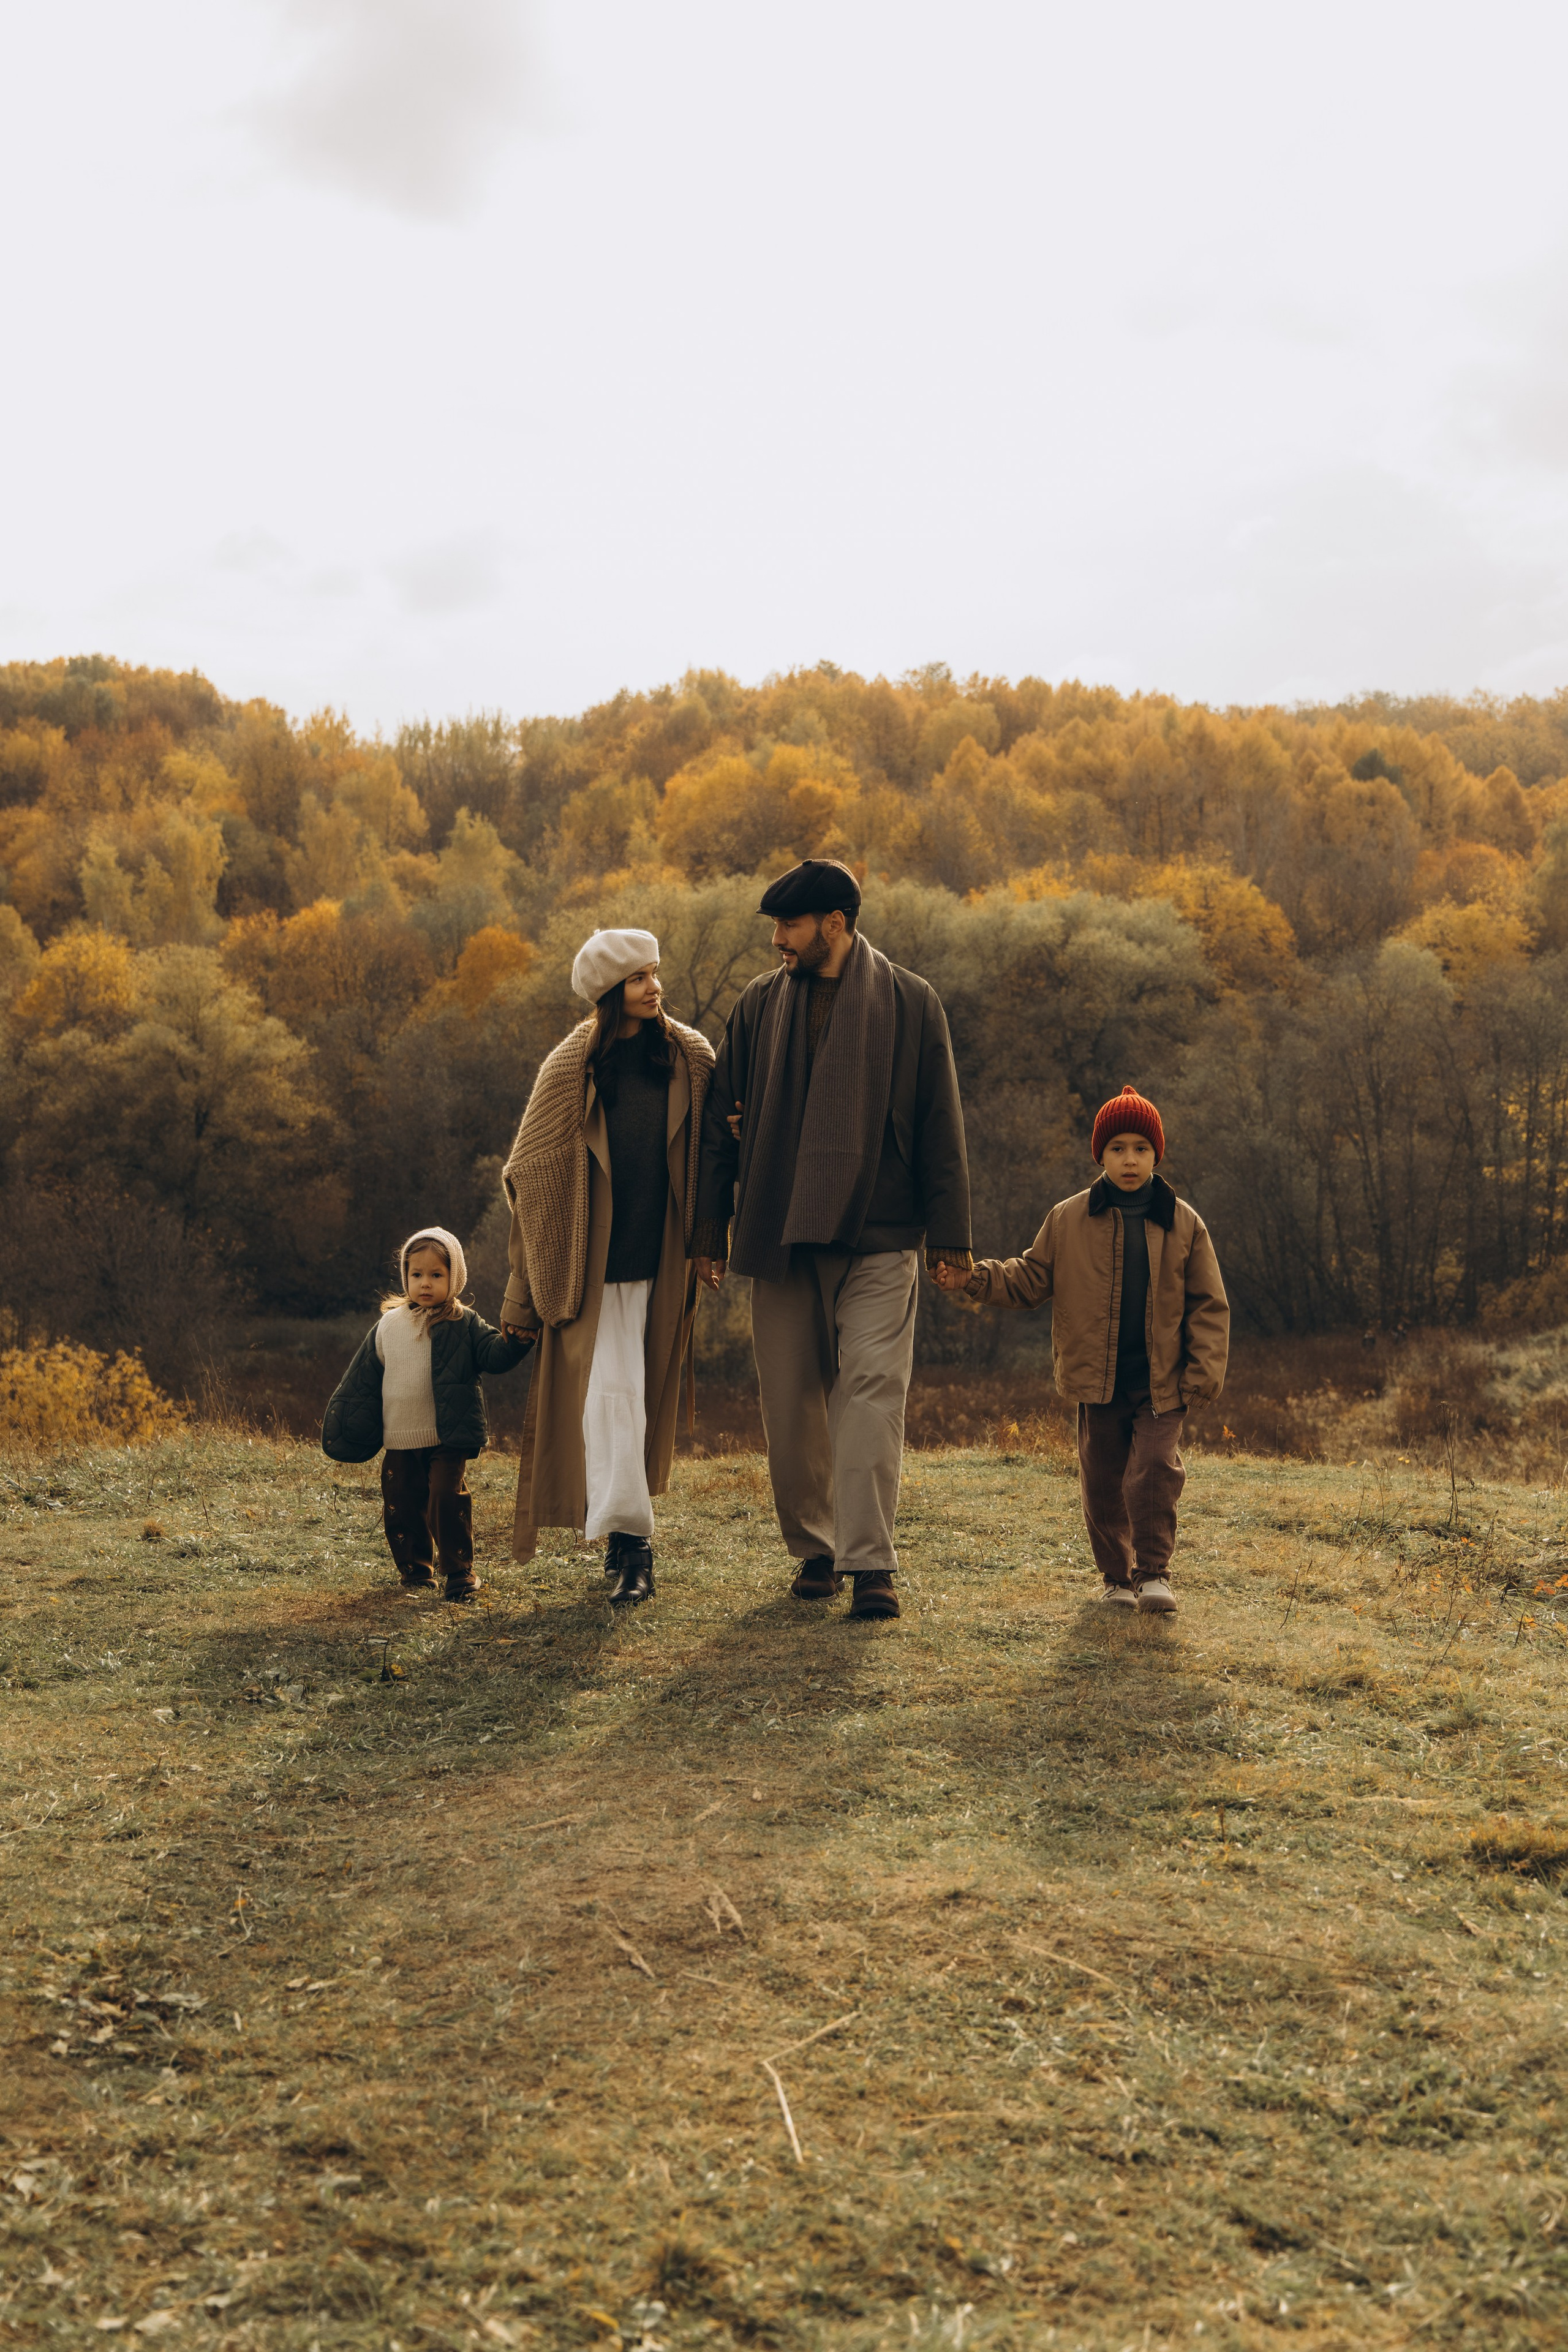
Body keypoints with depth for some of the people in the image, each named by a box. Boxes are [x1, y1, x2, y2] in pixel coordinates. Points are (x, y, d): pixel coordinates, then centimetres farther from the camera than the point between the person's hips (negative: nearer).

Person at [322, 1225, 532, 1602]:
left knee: (448, 1500, -13)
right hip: (400, 1443, 4)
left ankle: (459, 1571, 1)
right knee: (401, 1507, 6)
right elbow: (362, 1379, 15)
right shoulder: (388, 1325, 7)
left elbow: (496, 1354, -8)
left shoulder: (464, 1325, 0)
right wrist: (345, 1423, 16)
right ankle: (416, 1570, 23)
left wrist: (518, 1337, -28)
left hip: (448, 1440, -3)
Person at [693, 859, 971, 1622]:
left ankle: (869, 1564, -9)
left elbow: (940, 1127, 3)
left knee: (871, 1390, -10)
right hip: (779, 1237, 3)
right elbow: (722, 1124, 12)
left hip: (878, 1239, -3)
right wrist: (712, 1230, 9)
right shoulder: (759, 1006, 9)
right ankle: (813, 1550, 19)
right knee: (790, 1403, 6)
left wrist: (948, 1235, -1)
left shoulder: (911, 1005, 2)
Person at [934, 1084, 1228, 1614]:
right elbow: (1030, 1279, 7)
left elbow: (1208, 1305, 4)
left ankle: (1153, 1572, 2)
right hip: (1097, 1383, 1)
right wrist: (973, 1278, -8)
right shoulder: (1068, 1220, 2)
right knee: (1102, 1480, 8)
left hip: (1161, 1385, -1)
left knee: (1155, 1471, -13)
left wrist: (1204, 1372, -6)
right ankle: (1117, 1575, 24)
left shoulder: (1183, 1223, 2)